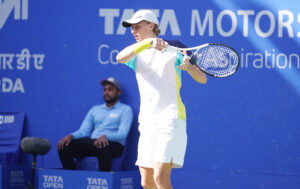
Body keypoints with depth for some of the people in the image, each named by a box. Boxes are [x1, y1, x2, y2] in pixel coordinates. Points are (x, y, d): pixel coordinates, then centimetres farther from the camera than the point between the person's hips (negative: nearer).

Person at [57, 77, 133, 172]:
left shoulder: (125, 109, 8)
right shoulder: (95, 110, 25)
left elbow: (122, 134, -7)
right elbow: (84, 131, 16)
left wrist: (105, 136, -27)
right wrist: (71, 136, -7)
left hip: (114, 144, -5)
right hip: (92, 142, 5)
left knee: (103, 148, -42)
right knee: (63, 146, -18)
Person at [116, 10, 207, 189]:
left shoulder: (173, 48, 2)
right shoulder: (137, 54, 14)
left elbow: (202, 79, -1)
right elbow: (120, 57, -12)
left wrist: (189, 67, -24)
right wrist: (147, 42, -27)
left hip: (170, 120, -6)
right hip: (147, 123, 6)